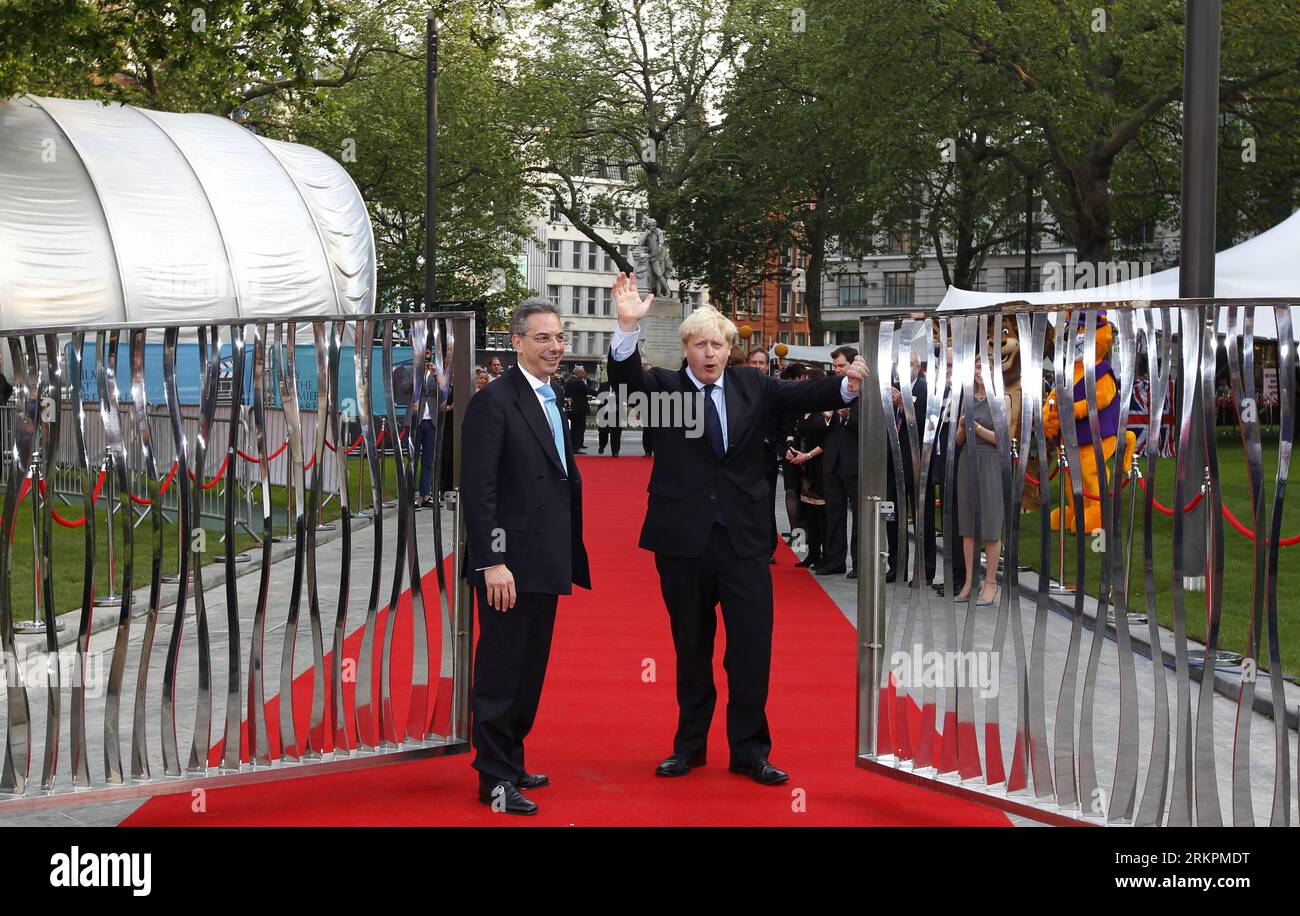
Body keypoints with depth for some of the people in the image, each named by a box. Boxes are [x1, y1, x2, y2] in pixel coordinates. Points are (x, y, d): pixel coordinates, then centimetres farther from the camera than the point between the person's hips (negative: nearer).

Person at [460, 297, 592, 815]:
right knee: (500, 671, 0)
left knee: (529, 672, 16)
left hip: (545, 564, 9)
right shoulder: (495, 402, -12)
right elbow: (478, 488, -17)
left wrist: (569, 556, 13)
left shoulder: (551, 401, 15)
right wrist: (492, 562, -22)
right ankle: (494, 779, 9)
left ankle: (510, 762, 27)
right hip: (510, 564, -9)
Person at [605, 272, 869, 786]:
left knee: (752, 644, 1)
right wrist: (628, 328, -36)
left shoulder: (752, 386, 6)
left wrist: (847, 386, -25)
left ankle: (749, 749, 13)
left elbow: (802, 396, -4)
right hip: (683, 537, -1)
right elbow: (626, 380, -18)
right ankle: (690, 745, 25)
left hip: (743, 537, 1)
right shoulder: (665, 387, 0)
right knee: (691, 647, 11)